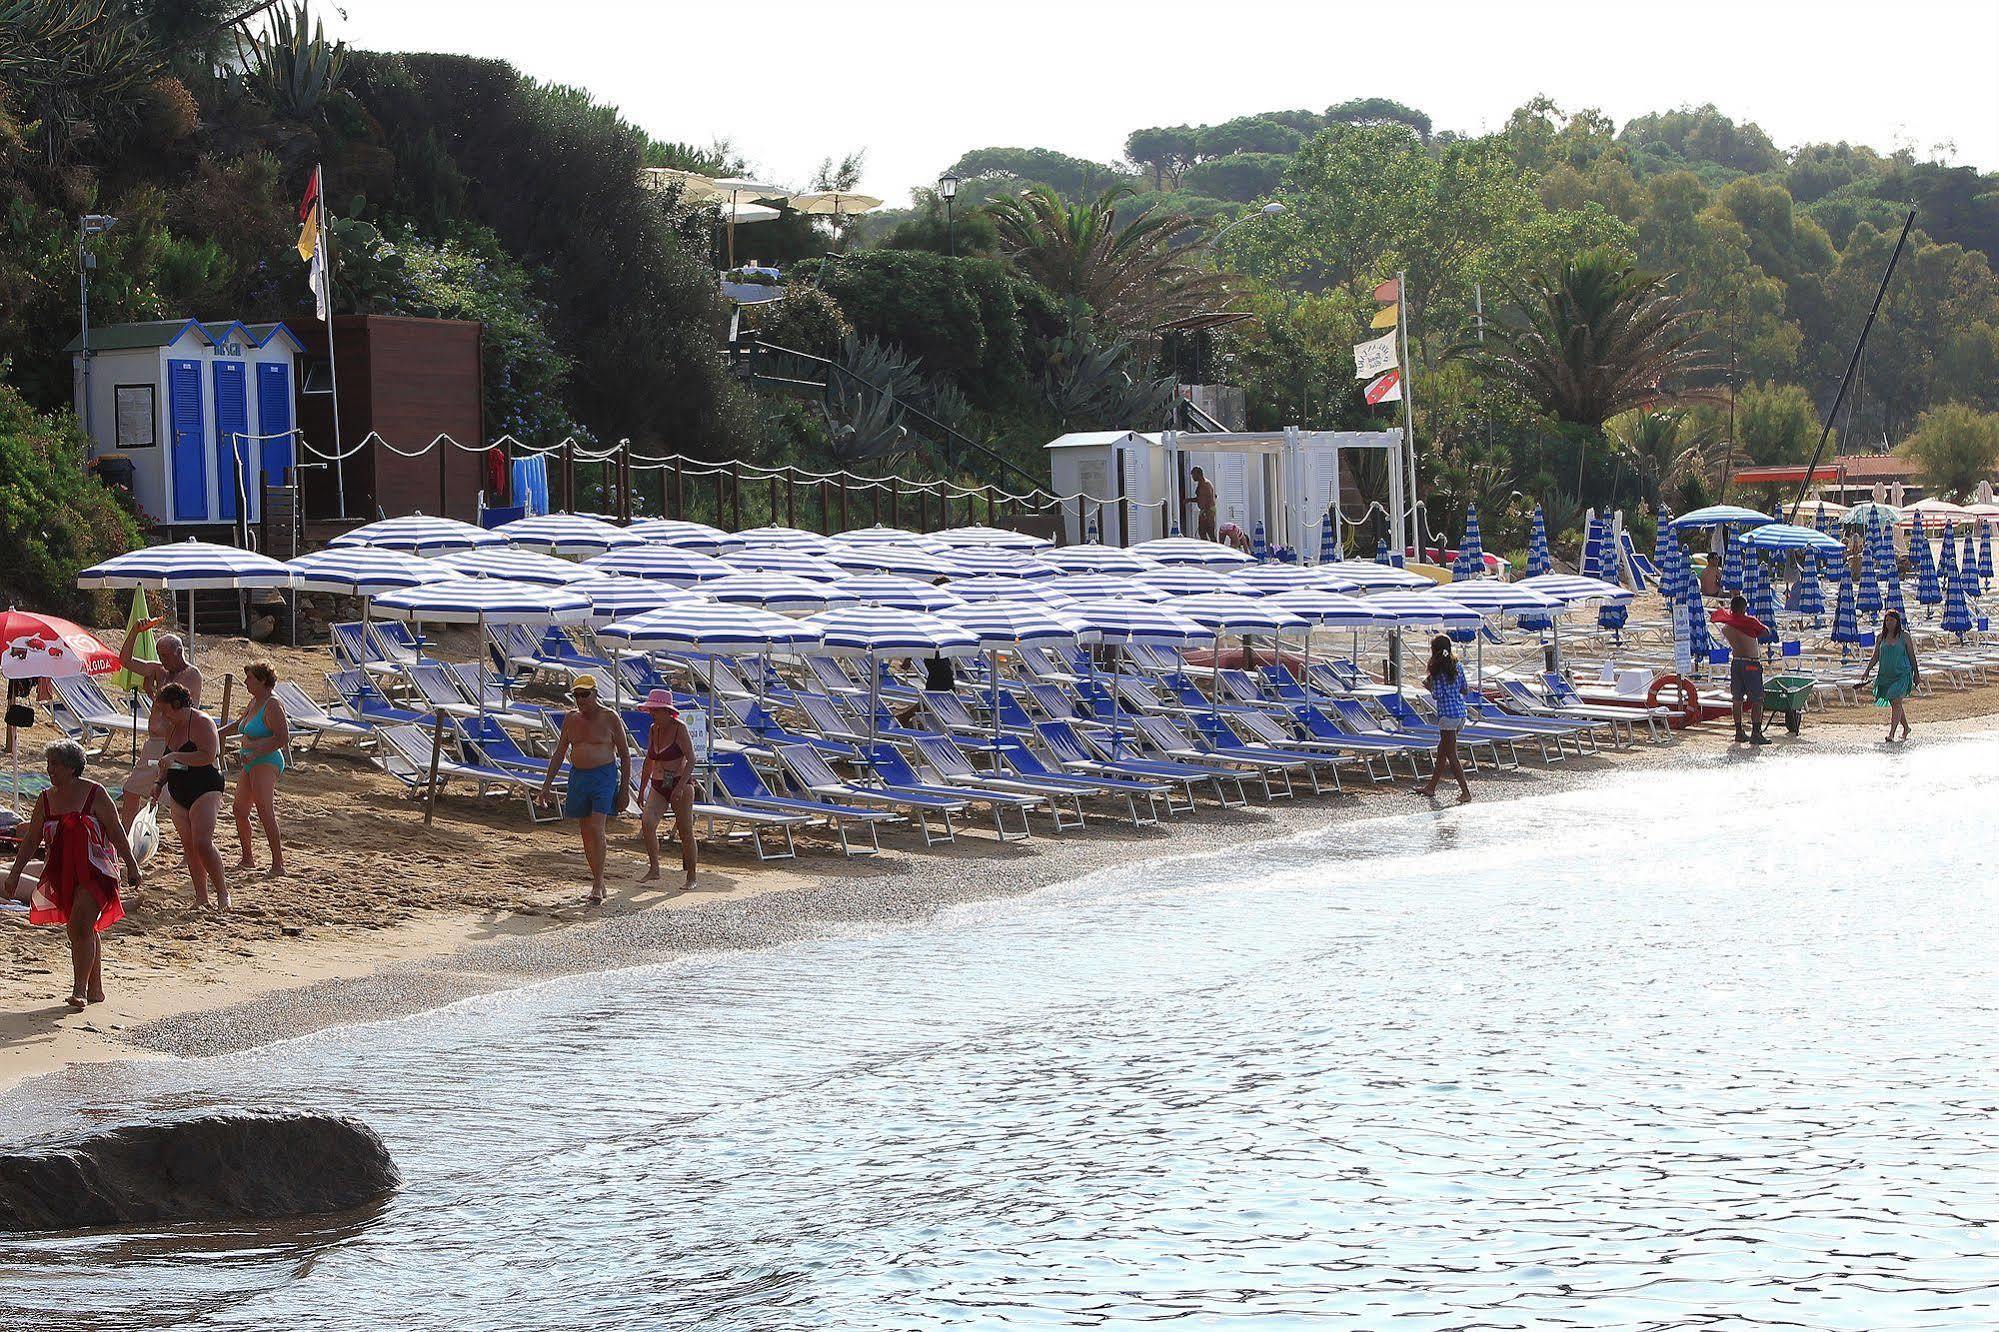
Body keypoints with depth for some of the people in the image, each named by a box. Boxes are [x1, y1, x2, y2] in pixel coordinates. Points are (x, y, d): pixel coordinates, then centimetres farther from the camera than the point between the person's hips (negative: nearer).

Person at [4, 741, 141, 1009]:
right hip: (62, 874, 5)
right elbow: (31, 841, 11)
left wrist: (131, 865, -3)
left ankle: (79, 990, -19)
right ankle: (95, 989, 20)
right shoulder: (46, 800, 6)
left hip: (94, 871, -5)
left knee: (81, 927, -17)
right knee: (81, 931, 11)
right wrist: (15, 874, 8)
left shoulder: (95, 794, -7)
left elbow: (116, 833, -4)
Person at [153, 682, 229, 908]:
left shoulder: (201, 723, -12)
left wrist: (175, 757, -25)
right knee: (189, 846, 4)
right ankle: (201, 897, 6)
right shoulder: (172, 727, 14)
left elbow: (208, 756, -24)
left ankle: (222, 892, -11)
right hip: (178, 796, 8)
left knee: (202, 843, -19)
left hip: (205, 791, -8)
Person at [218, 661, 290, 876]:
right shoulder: (254, 702, 16)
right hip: (249, 764, 10)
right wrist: (217, 733, 31)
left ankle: (278, 864, -20)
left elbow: (283, 737, -21)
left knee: (265, 813, -18)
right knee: (239, 810, 13)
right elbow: (239, 724, 34)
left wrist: (256, 753, -25)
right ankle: (247, 858, 27)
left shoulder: (273, 705, -14)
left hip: (266, 763, -10)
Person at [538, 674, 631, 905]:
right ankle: (598, 881, 18)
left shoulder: (610, 718, -4)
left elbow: (625, 754, -1)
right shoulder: (571, 720, 9)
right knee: (586, 832, 7)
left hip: (604, 776, -5)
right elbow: (559, 754, 14)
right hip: (578, 777, 5)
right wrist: (547, 783, 7)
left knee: (596, 828, -17)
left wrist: (625, 788, -6)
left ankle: (597, 885, -16)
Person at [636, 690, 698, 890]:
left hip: (681, 785, -6)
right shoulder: (654, 730, 9)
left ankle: (691, 877, 10)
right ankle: (653, 869, -8)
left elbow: (691, 760, -16)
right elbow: (649, 762, 18)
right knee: (647, 823, -17)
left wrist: (680, 786, -26)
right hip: (658, 787, 6)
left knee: (685, 832, -1)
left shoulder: (680, 728, -11)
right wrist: (642, 791, 17)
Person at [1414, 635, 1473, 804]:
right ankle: (1431, 787, 28)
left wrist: (1429, 687, 3)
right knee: (1441, 751, 18)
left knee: (1451, 756, -2)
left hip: (1447, 715, -8)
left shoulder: (1438, 671, -13)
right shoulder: (1457, 667, 7)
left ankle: (1465, 791, -6)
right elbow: (1463, 690, 12)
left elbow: (1437, 695, -15)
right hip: (1460, 713, 8)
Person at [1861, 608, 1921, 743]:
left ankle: (1891, 734, -18)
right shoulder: (1881, 637, 8)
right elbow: (1875, 657, 12)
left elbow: (1912, 656, 2)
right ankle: (1905, 728, 33)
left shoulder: (1904, 636, -3)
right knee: (1894, 704, 12)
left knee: (1896, 702, -14)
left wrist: (1916, 674, 5)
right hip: (1886, 674, 5)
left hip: (1902, 674, -5)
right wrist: (1867, 671, 1)